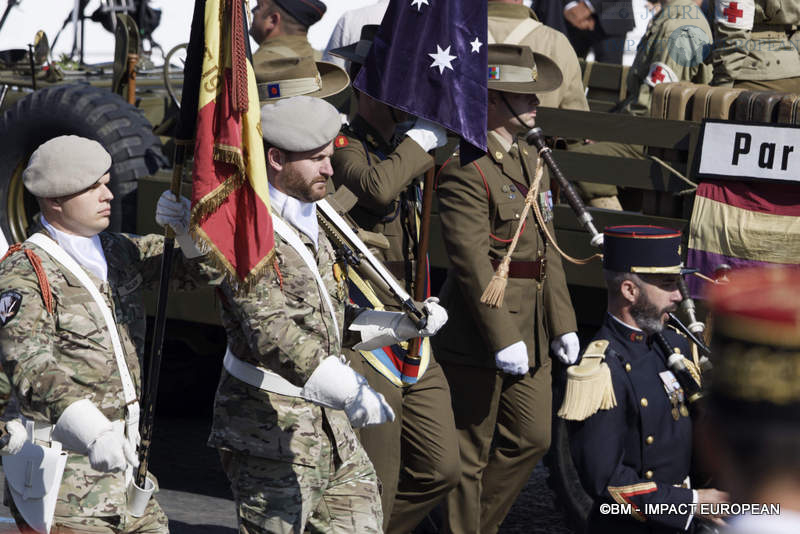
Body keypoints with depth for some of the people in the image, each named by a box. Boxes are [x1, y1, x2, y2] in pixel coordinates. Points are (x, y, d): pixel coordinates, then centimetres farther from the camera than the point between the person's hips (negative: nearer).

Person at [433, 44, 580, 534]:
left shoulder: (528, 160, 14)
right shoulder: (465, 169, -16)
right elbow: (472, 262, -21)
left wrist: (562, 323, 11)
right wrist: (502, 340, -23)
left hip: (528, 334, 9)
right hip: (478, 338, -9)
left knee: (532, 440, 15)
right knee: (469, 454, 2)